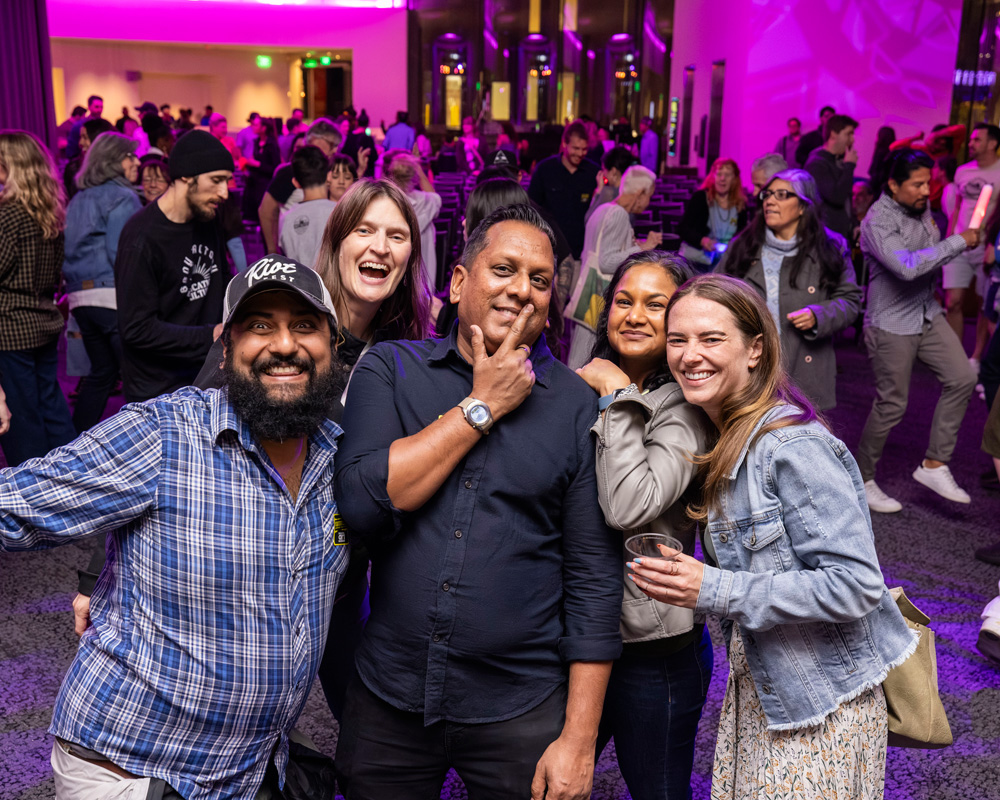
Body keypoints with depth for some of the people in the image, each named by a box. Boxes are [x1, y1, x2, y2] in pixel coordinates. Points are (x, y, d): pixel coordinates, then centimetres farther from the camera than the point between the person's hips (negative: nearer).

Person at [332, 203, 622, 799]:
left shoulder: (579, 406, -4)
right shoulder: (390, 368, -1)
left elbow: (594, 579, -4)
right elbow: (363, 503, -15)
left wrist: (579, 741, -7)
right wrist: (482, 405, -14)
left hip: (520, 710, -1)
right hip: (387, 701, 1)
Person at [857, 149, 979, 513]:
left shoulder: (921, 208, 4)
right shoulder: (878, 222, -22)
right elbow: (907, 266, -37)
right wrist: (959, 242, -30)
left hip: (928, 315, 8)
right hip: (891, 324, -8)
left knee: (961, 378, -2)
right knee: (891, 405, 0)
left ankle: (934, 465, 8)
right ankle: (862, 479, 17)